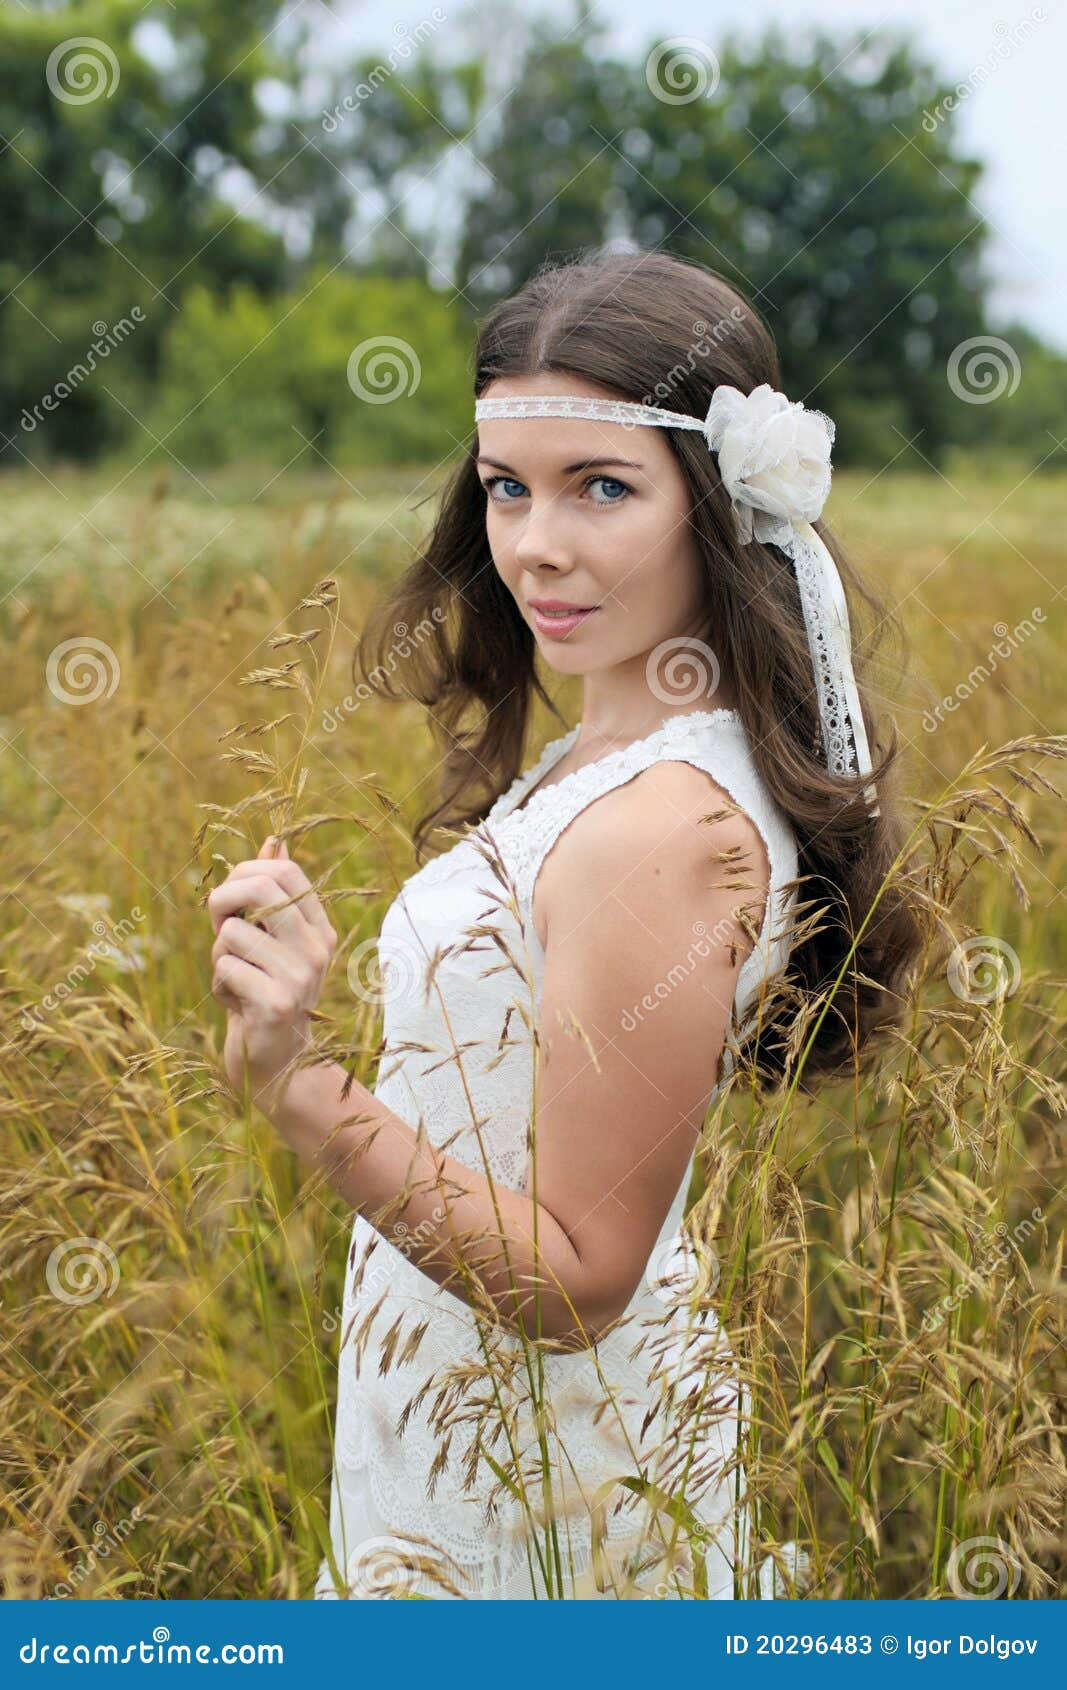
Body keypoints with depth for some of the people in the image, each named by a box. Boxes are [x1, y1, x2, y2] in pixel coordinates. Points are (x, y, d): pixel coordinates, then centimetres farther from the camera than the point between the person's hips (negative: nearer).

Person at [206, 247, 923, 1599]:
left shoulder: (665, 829, -28)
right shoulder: (620, 751, 1)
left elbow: (575, 1282, -25)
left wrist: (293, 1085, -33)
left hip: (536, 1490, -9)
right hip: (489, 1423, 9)